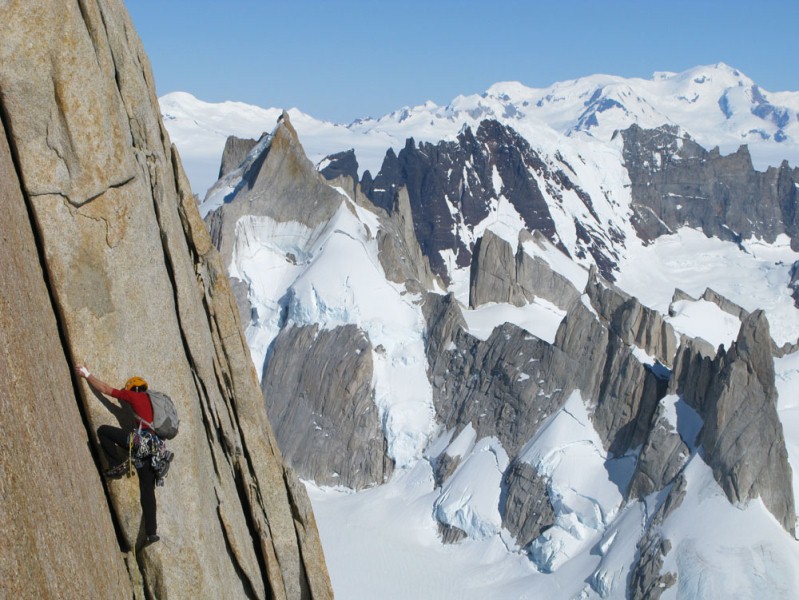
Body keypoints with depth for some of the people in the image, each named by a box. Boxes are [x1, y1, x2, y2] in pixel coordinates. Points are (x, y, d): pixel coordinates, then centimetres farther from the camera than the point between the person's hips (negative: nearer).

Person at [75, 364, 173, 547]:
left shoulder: (136, 397, 10)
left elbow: (105, 389, 14)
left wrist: (86, 374, 24)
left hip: (143, 440, -8)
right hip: (156, 450, 8)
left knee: (103, 430, 3)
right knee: (147, 491, 10)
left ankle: (118, 465, 0)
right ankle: (151, 532, 4)